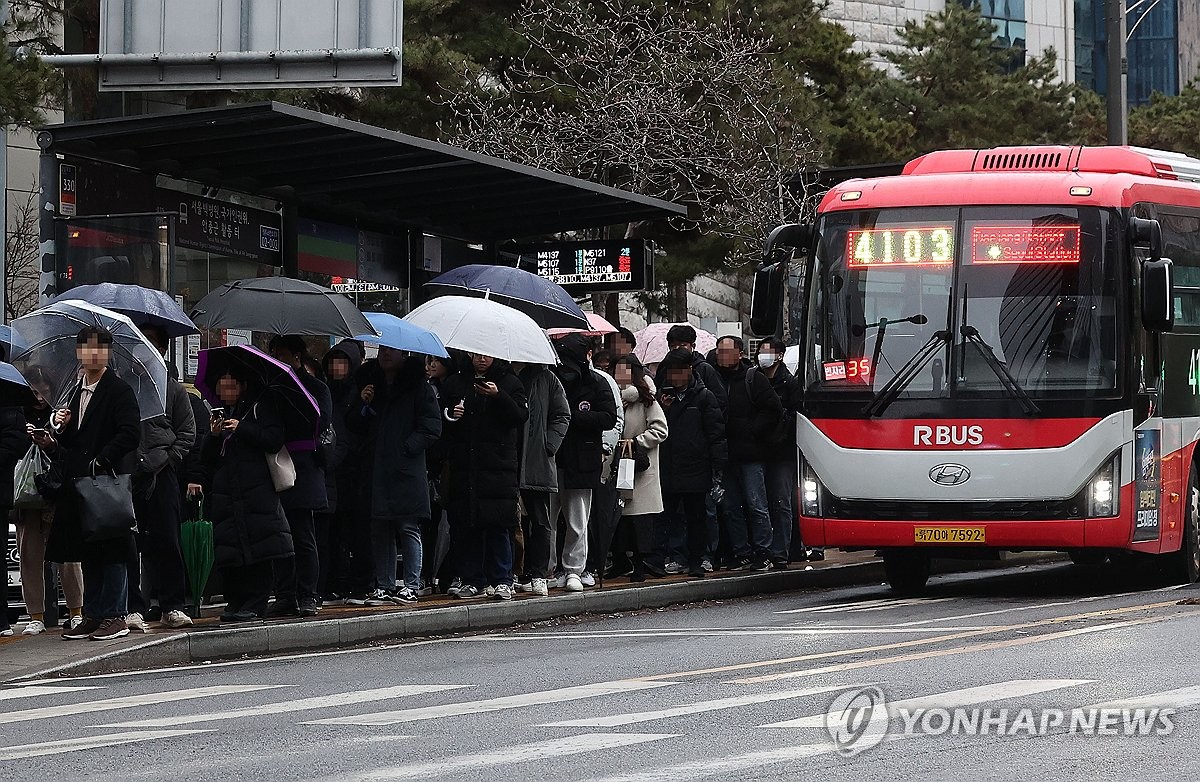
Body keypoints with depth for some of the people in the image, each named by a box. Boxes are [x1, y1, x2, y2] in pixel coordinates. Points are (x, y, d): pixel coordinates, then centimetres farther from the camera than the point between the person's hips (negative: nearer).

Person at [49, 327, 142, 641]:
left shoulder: (120, 391, -6)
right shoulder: (77, 392, 17)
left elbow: (131, 433, -16)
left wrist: (100, 462, -18)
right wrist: (59, 425, 1)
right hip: (78, 483, 7)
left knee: (112, 552, -4)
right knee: (87, 554, 10)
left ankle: (115, 615, -1)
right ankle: (92, 615, 15)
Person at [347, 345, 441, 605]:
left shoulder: (418, 387, 3)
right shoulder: (370, 385, 17)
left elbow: (432, 428, -3)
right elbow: (354, 426, 16)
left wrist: (406, 450, -11)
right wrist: (363, 405, -2)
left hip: (407, 469, -5)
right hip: (376, 471, 5)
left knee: (408, 527, -5)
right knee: (380, 529, 4)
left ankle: (411, 586, -3)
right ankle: (383, 586, 7)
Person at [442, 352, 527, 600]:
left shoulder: (509, 383, 8)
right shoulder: (455, 384, 15)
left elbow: (521, 415, -4)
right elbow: (440, 417, 17)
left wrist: (498, 397, -17)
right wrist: (451, 415, -4)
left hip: (498, 466, -2)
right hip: (464, 466, 2)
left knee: (499, 526, -5)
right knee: (467, 526, 1)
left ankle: (502, 581, 2)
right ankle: (472, 580, 8)